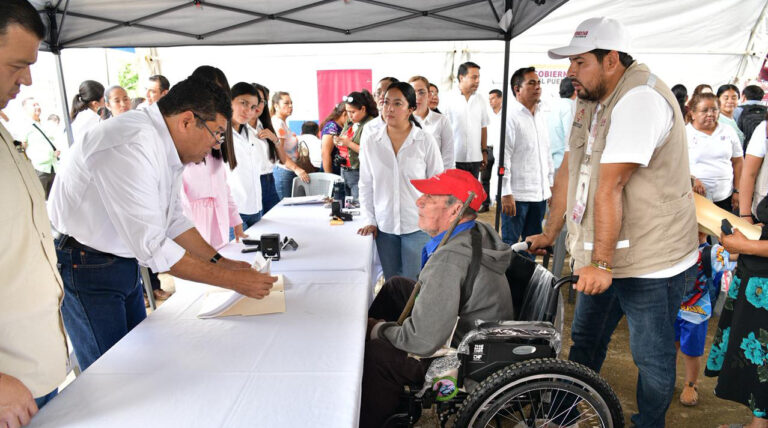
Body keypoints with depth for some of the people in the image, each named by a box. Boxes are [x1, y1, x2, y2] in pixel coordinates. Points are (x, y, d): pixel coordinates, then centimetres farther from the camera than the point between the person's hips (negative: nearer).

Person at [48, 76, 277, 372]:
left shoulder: (168, 146, 1)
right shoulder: (132, 146, -30)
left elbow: (173, 219, 10)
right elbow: (151, 246, -31)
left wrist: (220, 262, 1)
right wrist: (231, 279, -26)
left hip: (124, 262, 9)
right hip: (83, 267, -9)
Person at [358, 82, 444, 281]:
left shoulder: (426, 141, -6)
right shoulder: (370, 142, 1)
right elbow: (366, 186, 7)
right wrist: (369, 220, 2)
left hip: (418, 226, -2)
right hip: (384, 226, 3)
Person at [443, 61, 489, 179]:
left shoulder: (480, 100, 9)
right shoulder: (450, 99, -3)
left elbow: (483, 127, 14)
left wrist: (484, 151, 10)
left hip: (475, 157, 4)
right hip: (454, 157, -4)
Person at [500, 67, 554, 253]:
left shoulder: (541, 116, 13)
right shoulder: (510, 116, -11)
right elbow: (503, 157, -15)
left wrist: (551, 184, 17)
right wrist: (506, 193, -18)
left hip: (540, 193, 7)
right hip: (517, 194, -7)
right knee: (510, 243, 2)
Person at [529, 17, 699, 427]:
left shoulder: (639, 99, -21)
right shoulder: (591, 99, 8)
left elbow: (610, 186, -27)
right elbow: (568, 170, 10)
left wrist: (601, 262, -29)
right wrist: (550, 233, 13)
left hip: (652, 262, -8)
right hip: (603, 257, 9)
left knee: (651, 358, 9)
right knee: (584, 340, 20)